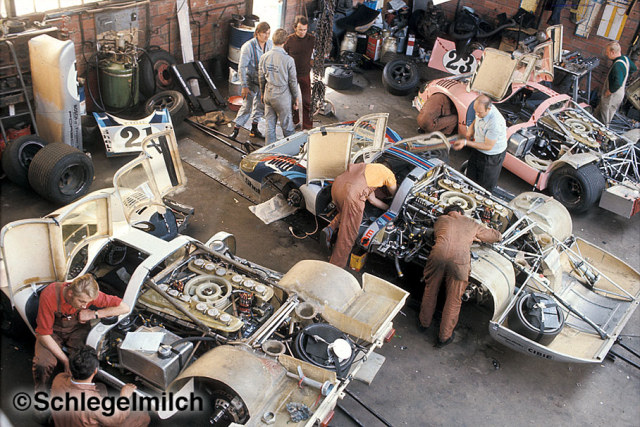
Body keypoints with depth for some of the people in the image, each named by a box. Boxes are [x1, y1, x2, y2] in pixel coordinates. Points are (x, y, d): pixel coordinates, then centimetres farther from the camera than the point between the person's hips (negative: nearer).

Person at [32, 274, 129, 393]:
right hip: (53, 331, -1)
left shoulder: (88, 294, -25)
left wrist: (93, 314, -25)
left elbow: (124, 308, -22)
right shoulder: (49, 296, -32)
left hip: (77, 329, 1)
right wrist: (66, 361, -26)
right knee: (42, 365, -26)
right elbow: (44, 335, -24)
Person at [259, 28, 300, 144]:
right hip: (283, 97, -4)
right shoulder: (288, 60, -16)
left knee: (270, 125, 13)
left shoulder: (264, 57, -4)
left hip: (268, 95, 4)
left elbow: (261, 78, 6)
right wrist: (295, 98, 5)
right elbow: (293, 81, -8)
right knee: (287, 127, 7)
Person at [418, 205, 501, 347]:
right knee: (454, 299, 12)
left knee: (430, 290, 22)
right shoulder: (473, 224, 25)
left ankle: (424, 321, 40)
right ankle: (444, 336, 21)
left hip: (439, 254, 1)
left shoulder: (441, 219, 25)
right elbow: (497, 236, 36)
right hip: (460, 258, -1)